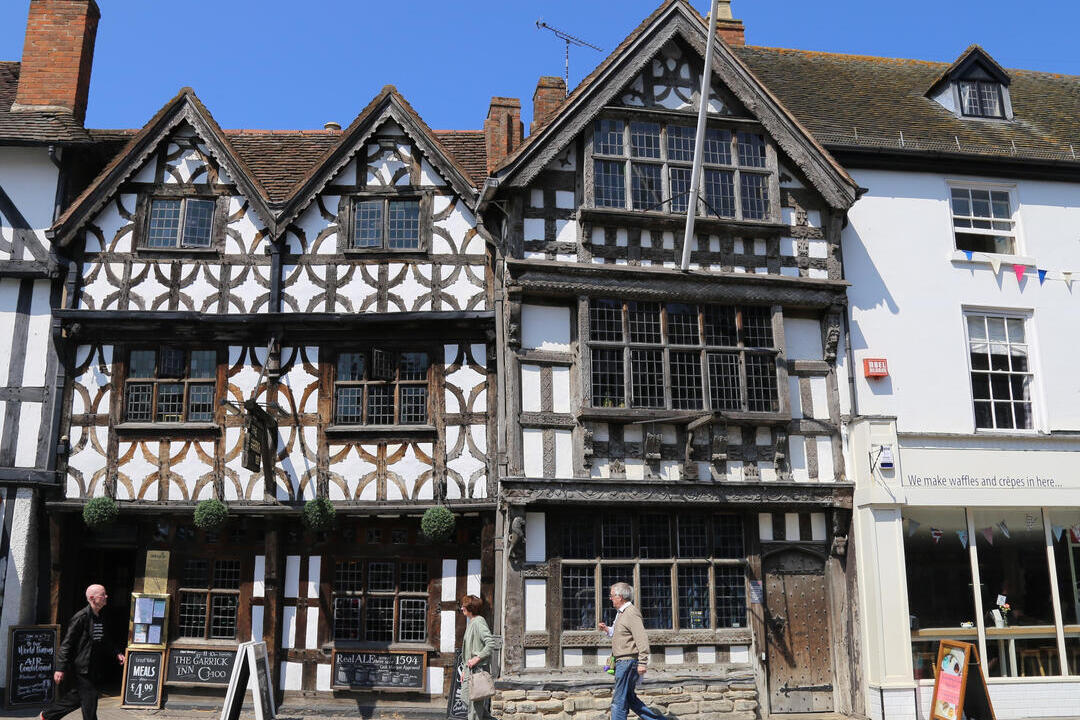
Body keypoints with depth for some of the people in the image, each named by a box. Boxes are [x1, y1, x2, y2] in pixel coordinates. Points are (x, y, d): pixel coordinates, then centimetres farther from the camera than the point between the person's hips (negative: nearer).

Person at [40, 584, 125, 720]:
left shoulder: (100, 618, 11)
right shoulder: (81, 617, -16)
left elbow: (105, 641, 25)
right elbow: (67, 643, -16)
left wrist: (116, 653, 12)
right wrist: (60, 668, -19)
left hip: (91, 668, 9)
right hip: (79, 667, -9)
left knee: (76, 698, 15)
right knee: (90, 698, -5)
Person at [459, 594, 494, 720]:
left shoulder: (478, 622, -14)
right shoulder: (470, 622, 17)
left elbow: (491, 643, -25)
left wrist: (477, 658, -24)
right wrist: (464, 670, 21)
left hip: (479, 667, -10)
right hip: (470, 668, 10)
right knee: (465, 696, 12)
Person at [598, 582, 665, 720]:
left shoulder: (631, 613, -16)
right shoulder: (621, 613, 17)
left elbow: (642, 638, -22)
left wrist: (642, 662, -25)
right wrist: (607, 630, 11)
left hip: (627, 662, -11)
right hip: (623, 662, 11)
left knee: (619, 701, -5)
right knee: (629, 698, 15)